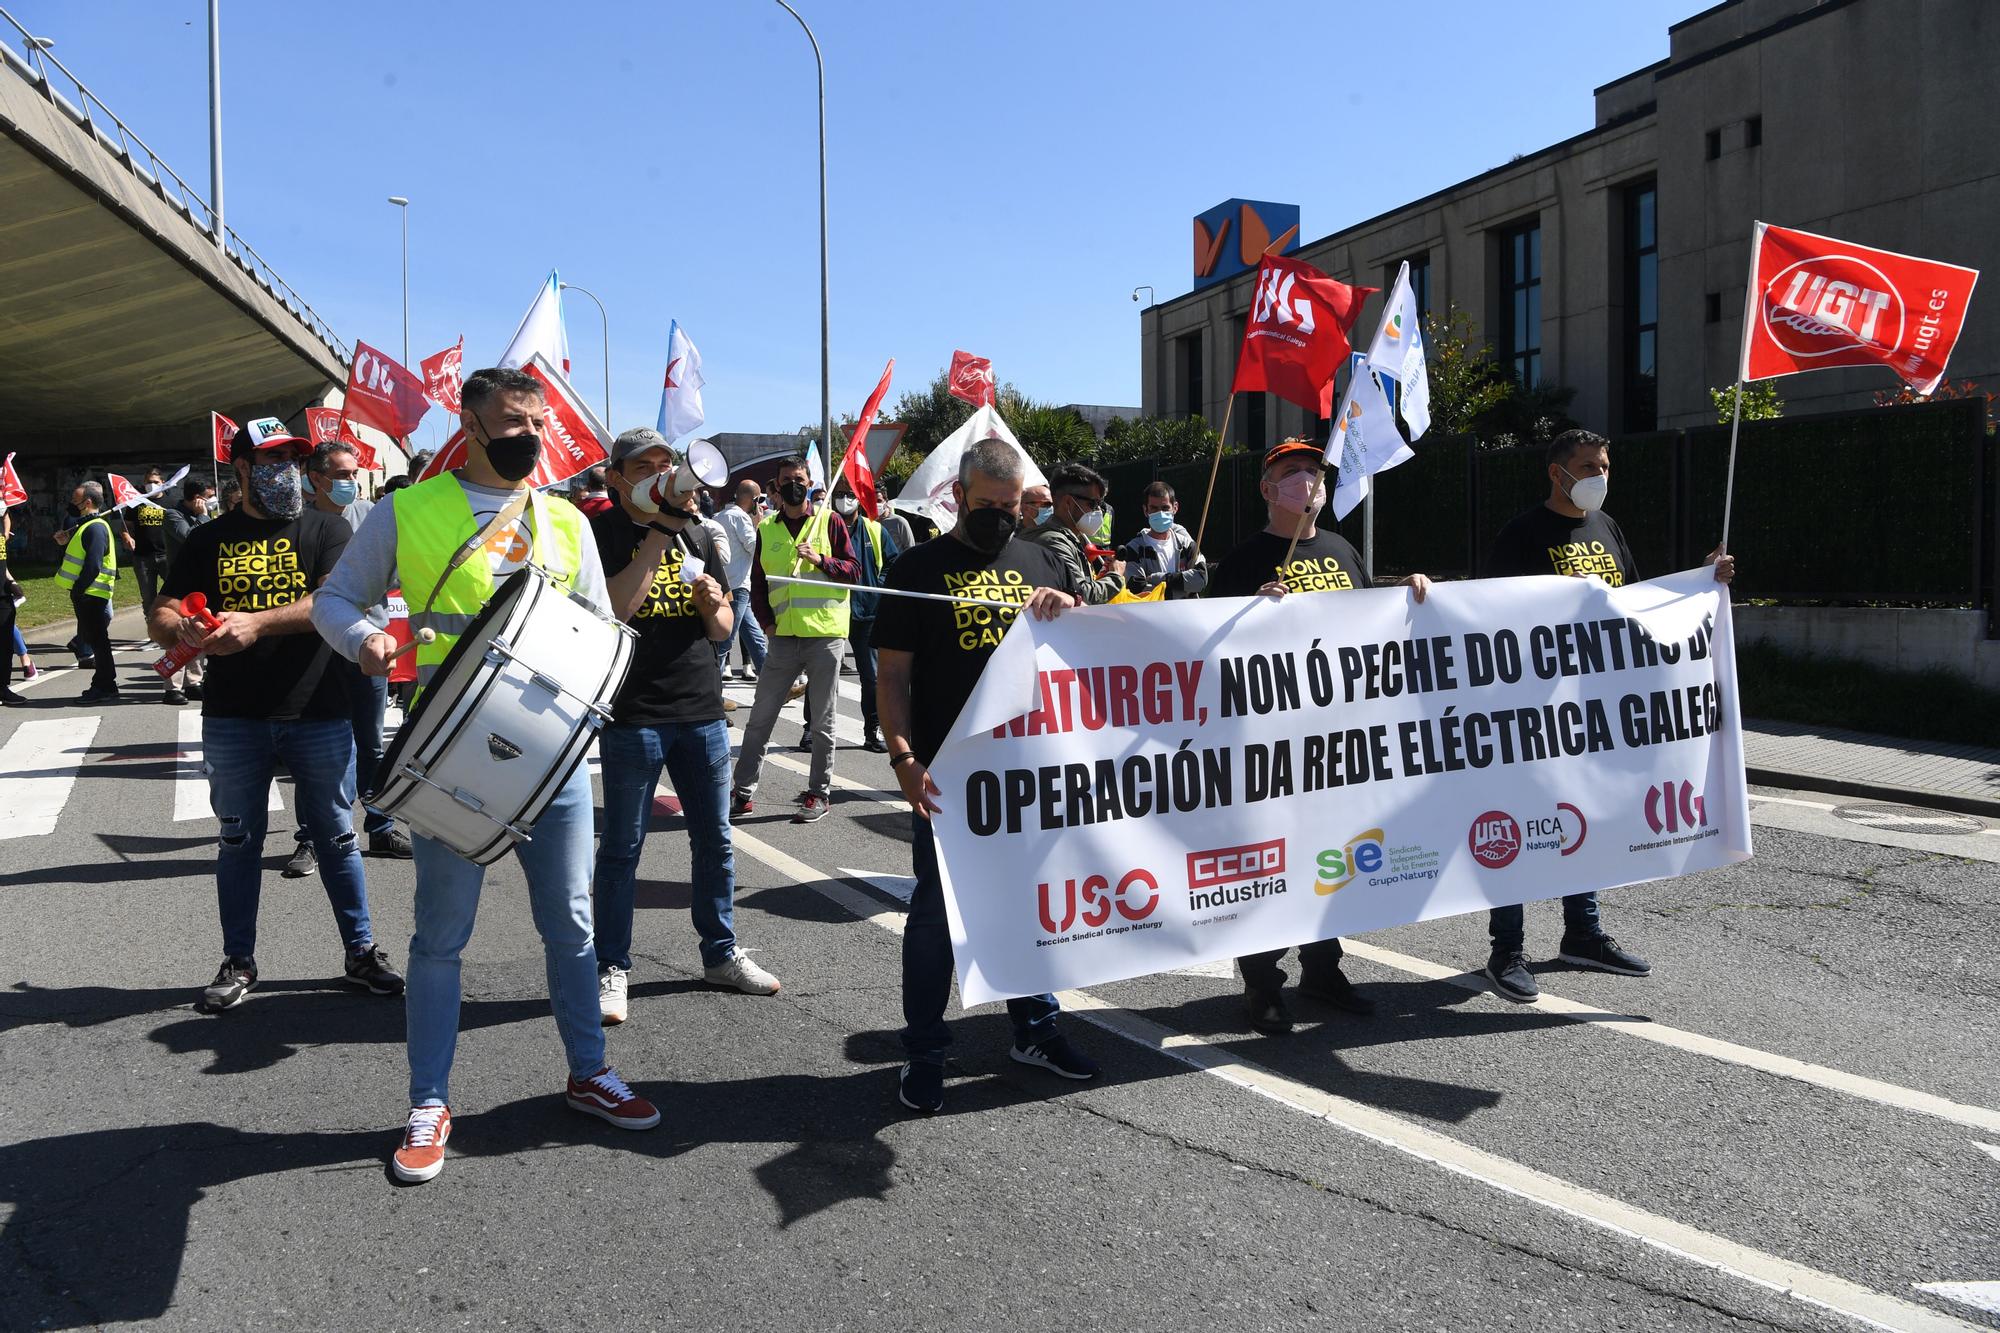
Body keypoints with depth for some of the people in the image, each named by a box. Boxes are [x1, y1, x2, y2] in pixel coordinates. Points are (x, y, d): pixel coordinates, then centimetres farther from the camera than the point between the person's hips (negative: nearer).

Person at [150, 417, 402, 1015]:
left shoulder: (325, 530, 2)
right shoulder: (207, 540, 8)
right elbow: (160, 616, 4)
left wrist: (257, 623, -25)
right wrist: (183, 630, -20)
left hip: (318, 715, -2)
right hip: (233, 720, 2)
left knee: (336, 836, 8)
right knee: (238, 842, 11)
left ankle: (361, 952, 21)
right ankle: (238, 962, 25)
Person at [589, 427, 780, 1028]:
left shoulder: (696, 533, 12)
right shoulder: (603, 533, -4)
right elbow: (614, 608, -21)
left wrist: (713, 603, -9)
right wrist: (658, 530, -21)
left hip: (702, 710, 5)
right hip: (633, 714, -5)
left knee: (715, 840, 12)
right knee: (621, 848, 3)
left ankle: (722, 954, 26)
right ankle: (612, 969, 15)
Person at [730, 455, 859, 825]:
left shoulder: (829, 521, 2)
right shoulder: (766, 529, 11)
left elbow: (853, 571, -1)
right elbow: (757, 582, 15)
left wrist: (820, 560, -17)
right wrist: (767, 621, 2)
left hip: (824, 635, -3)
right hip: (783, 637, 3)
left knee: (822, 721, 4)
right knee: (760, 718, 5)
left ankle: (820, 794, 13)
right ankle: (743, 792, 12)